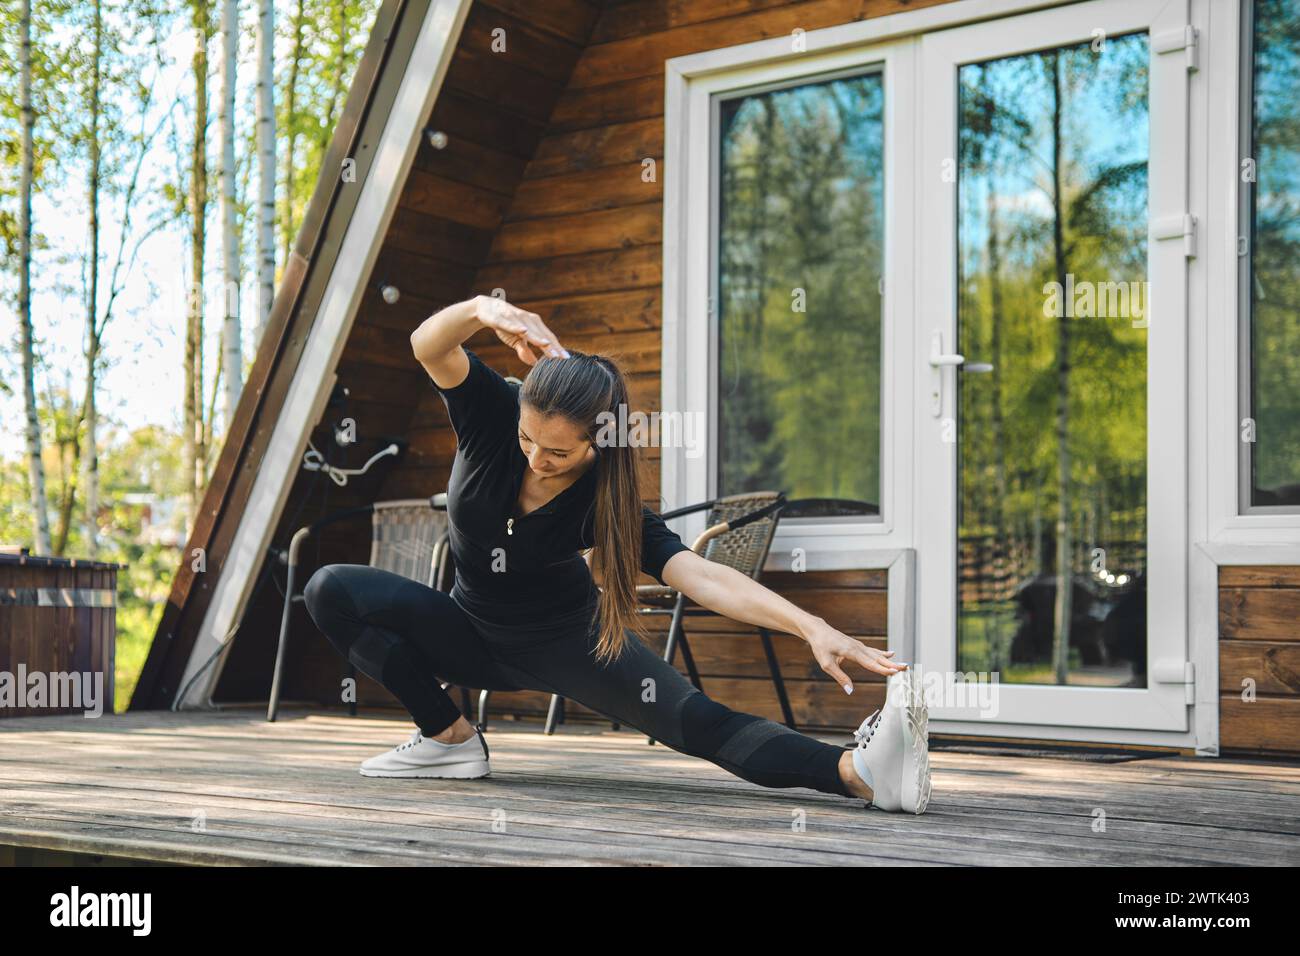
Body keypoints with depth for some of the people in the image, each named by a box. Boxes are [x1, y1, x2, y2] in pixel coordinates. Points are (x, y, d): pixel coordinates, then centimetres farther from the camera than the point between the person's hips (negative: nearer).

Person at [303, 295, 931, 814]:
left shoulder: (606, 503, -28)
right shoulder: (491, 416, -24)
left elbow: (700, 576, -41)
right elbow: (428, 345, -41)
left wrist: (813, 629, -57)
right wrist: (485, 311, -66)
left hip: (566, 640, -3)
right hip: (474, 634, 3)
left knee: (696, 720, -27)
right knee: (331, 591, -19)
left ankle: (856, 773, -43)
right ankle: (450, 738, -14)